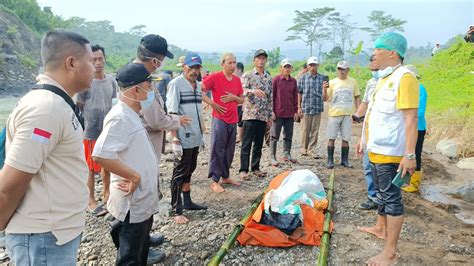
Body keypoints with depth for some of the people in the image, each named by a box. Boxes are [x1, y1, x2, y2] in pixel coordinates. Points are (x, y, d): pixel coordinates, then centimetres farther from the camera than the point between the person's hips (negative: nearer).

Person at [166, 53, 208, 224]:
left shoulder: (198, 85, 12)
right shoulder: (176, 84, -11)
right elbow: (171, 113, -16)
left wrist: (201, 134, 18)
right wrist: (175, 139, -20)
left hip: (195, 137, 7)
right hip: (183, 138, -7)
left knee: (189, 171, 17)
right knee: (180, 173, 1)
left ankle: (187, 201, 31)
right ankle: (176, 211, 10)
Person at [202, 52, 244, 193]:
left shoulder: (237, 79, 10)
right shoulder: (215, 77, -8)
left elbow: (242, 99, 16)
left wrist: (234, 97, -5)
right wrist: (212, 103, -16)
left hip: (233, 119, 6)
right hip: (220, 118, -6)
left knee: (229, 150, 12)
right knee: (218, 150, -3)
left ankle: (225, 176, 26)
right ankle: (214, 181, 5)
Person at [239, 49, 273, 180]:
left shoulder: (269, 78, 14)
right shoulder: (247, 75, 0)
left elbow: (270, 97, 15)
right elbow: (242, 91, -14)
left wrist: (270, 115, 12)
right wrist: (253, 91, -35)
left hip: (263, 116, 5)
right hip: (250, 114, -5)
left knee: (259, 143, 10)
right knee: (246, 144, -1)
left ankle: (255, 167, 21)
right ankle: (243, 169, 7)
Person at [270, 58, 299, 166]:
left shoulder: (293, 81, 8)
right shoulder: (276, 79, -5)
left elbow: (295, 97, 12)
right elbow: (271, 96, -5)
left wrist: (295, 111, 8)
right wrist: (272, 111, -9)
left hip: (290, 114, 5)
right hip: (278, 113, -5)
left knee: (288, 135, 12)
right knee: (275, 136, 2)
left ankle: (287, 154, 25)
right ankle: (273, 157, 9)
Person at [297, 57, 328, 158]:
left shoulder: (322, 78, 6)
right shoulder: (303, 78, 2)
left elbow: (323, 95, 5)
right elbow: (299, 93, 4)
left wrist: (324, 88, -16)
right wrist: (299, 107, -1)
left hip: (317, 108, 2)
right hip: (306, 108, -2)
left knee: (315, 130, 5)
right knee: (305, 130, 6)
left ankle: (311, 149, 14)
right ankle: (304, 148, 21)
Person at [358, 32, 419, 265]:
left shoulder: (404, 78, -16)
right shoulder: (384, 78, 13)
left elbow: (411, 118, -22)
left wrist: (410, 155, -25)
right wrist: (366, 140, 23)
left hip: (390, 152, -9)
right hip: (376, 150, 9)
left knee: (392, 198, -3)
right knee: (382, 192, 21)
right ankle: (380, 228, 39)